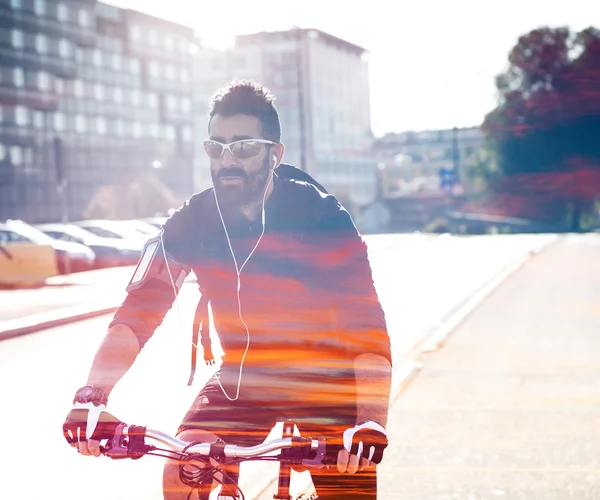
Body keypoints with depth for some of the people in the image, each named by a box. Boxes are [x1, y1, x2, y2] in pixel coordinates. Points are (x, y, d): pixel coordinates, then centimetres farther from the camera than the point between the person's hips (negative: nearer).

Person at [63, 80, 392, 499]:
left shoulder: (322, 217, -22)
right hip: (243, 378, 2)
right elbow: (138, 311, -19)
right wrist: (92, 396, -36)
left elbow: (368, 327, -29)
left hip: (324, 381, -2)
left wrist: (370, 422, -45)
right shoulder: (193, 222, -13)